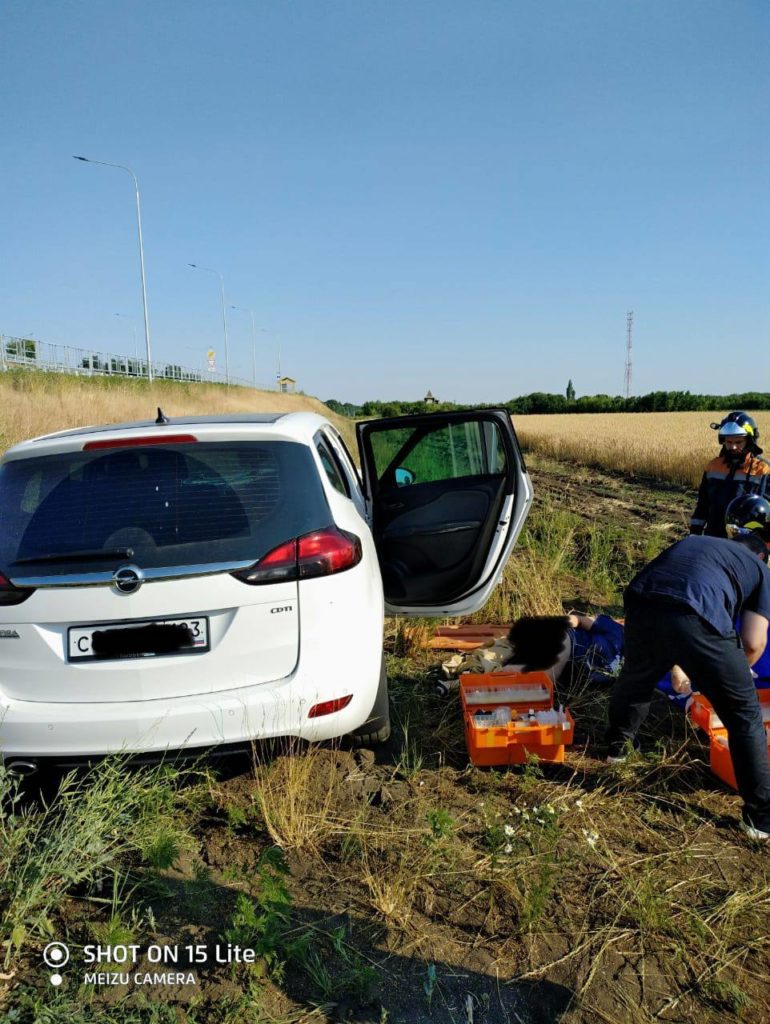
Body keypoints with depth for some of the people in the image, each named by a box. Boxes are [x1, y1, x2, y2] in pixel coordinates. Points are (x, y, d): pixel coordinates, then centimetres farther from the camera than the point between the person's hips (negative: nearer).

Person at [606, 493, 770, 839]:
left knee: (634, 679, 34)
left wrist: (677, 668, 52)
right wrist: (736, 671, 35)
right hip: (697, 621, -4)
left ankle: (617, 746, 55)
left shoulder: (692, 542, 36)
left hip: (641, 607, 4)